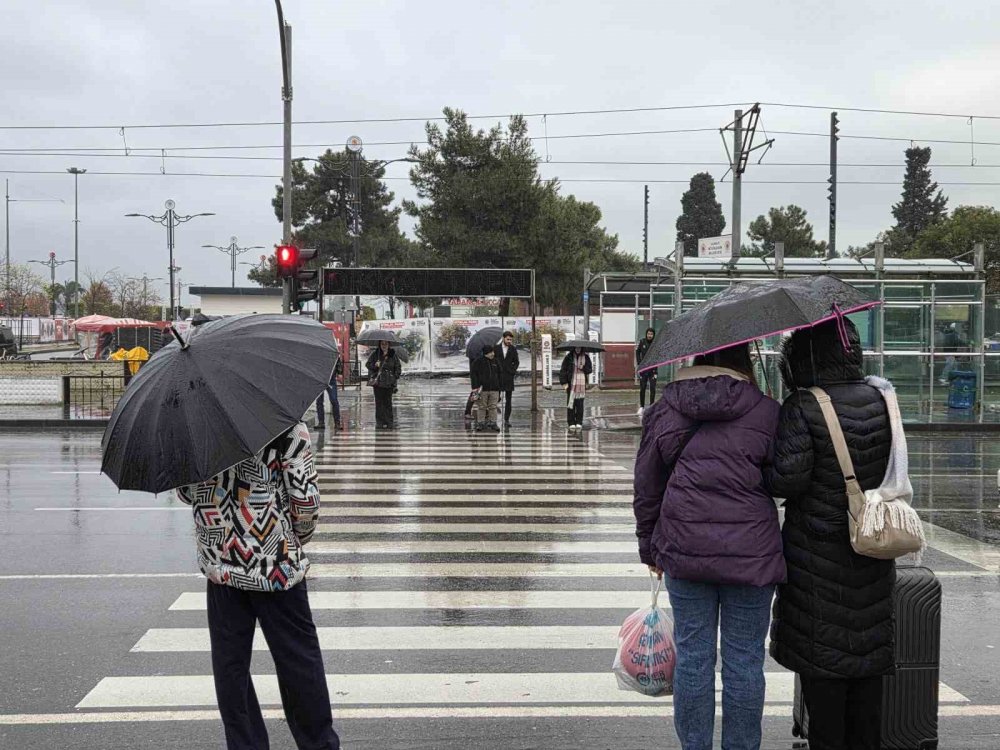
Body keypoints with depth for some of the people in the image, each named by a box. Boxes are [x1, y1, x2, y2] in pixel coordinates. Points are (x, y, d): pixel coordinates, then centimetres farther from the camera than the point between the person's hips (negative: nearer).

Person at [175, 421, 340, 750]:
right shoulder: (286, 425, -11)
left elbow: (184, 492, 9)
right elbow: (306, 499, -12)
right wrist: (299, 536, 7)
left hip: (220, 567, 3)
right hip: (277, 566, -2)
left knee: (229, 664, 12)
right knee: (299, 661, 10)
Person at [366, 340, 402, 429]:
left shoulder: (393, 355, 6)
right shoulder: (375, 354, 7)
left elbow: (398, 367, 11)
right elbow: (367, 365, 9)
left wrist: (396, 378, 0)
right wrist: (375, 365, -11)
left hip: (389, 383, 0)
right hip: (377, 382, 0)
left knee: (388, 402, -2)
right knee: (379, 402, 0)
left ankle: (389, 422, 4)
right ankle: (379, 422, 4)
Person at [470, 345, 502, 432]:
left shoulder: (495, 361, 11)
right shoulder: (478, 361, -3)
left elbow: (499, 375, 20)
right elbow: (474, 374, -5)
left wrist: (499, 386, 16)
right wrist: (475, 387, -13)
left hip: (494, 389, 4)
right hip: (482, 388, -3)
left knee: (493, 407, 4)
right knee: (481, 407, 0)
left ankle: (493, 423, 9)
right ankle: (480, 423, 7)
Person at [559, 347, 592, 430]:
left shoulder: (586, 357, 7)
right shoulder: (568, 357, 1)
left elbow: (590, 369, 9)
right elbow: (563, 370, 1)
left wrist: (582, 368, -11)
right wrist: (564, 382, -7)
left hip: (582, 383, 1)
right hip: (571, 383, -1)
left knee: (580, 403, -1)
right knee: (570, 402, -4)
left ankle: (579, 423, 4)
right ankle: (571, 423, 1)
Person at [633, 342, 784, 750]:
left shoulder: (664, 409, 5)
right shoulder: (767, 411, -1)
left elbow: (646, 485, 8)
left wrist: (650, 547, 16)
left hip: (684, 549, 2)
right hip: (750, 552, -1)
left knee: (693, 655, 11)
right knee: (744, 658, 9)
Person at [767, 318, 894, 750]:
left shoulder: (801, 409, -16)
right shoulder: (880, 401, 1)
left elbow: (786, 479, -21)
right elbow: (892, 468, 8)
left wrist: (764, 470, -2)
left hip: (817, 554, -5)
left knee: (820, 654, 6)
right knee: (868, 649, 15)